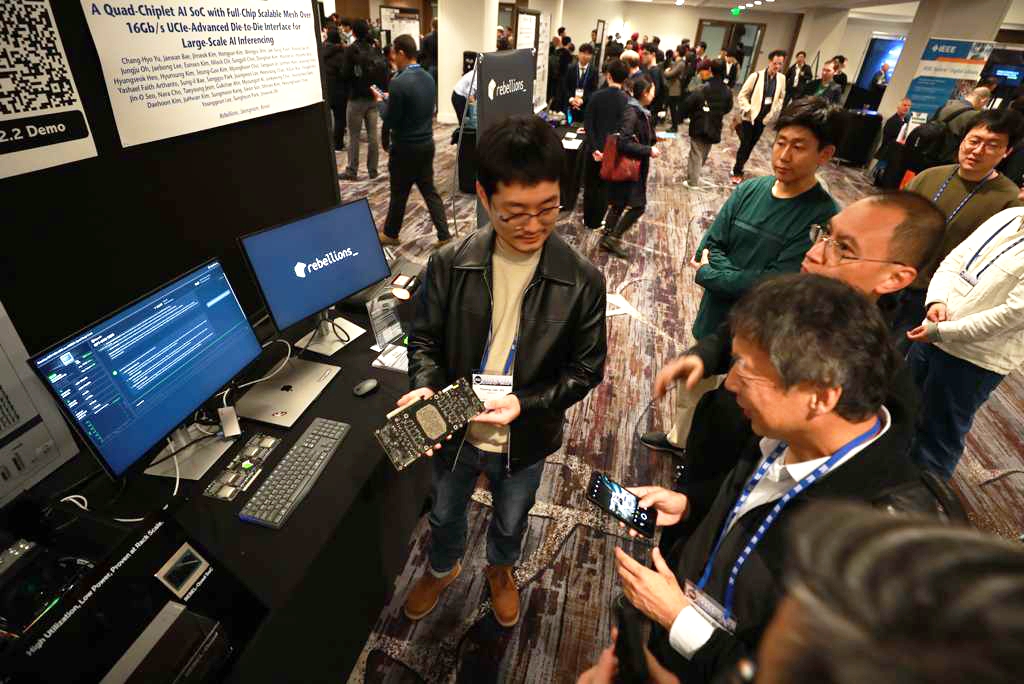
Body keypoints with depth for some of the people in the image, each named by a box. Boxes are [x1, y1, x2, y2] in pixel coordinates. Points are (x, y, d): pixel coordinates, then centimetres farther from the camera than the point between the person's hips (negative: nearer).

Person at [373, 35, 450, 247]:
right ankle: (444, 235, 12)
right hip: (427, 143, 7)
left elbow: (391, 121, -15)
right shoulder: (428, 78, 4)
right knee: (429, 190, 13)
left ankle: (391, 234, 26)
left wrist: (381, 101, 2)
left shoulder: (399, 82, -20)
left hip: (405, 148, -7)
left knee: (399, 193, 9)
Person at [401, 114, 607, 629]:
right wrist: (425, 387, -26)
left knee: (510, 521, 29)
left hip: (525, 442, 0)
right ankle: (442, 569, 64)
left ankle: (500, 568, 65)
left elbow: (586, 368, -12)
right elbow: (424, 338, -6)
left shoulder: (581, 281, -20)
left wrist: (525, 404, -25)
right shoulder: (449, 265, -18)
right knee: (445, 514, 29)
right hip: (454, 431, 1)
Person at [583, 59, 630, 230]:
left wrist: (594, 148, -13)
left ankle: (587, 219, 23)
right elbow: (624, 128, -9)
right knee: (604, 186, 12)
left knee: (590, 184, 15)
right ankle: (596, 221, 20)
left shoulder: (597, 96, -8)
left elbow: (588, 124, -13)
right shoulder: (627, 100, -9)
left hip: (596, 148, 0)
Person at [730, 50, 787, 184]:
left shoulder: (782, 79, 0)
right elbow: (742, 96, -8)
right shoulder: (756, 76, -12)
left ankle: (739, 168, 24)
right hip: (749, 117, -4)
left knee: (751, 145, 11)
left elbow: (781, 97, 13)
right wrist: (749, 109, -17)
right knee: (745, 145, -1)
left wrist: (774, 112, -1)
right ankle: (736, 171, 12)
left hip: (764, 119, 4)